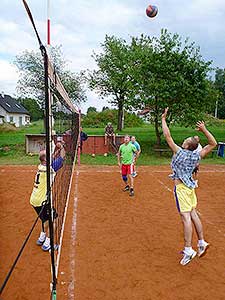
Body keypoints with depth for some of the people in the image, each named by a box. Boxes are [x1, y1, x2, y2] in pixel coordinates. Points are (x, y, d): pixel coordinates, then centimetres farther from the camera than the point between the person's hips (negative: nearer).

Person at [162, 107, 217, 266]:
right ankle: (202, 242, 26)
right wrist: (204, 130, 1)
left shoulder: (179, 152, -15)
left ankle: (188, 250, -2)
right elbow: (213, 144, 7)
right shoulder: (197, 156, -2)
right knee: (193, 214, 16)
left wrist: (163, 119, -5)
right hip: (190, 186, 7)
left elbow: (168, 136, -13)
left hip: (181, 187, -7)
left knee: (186, 217, -7)